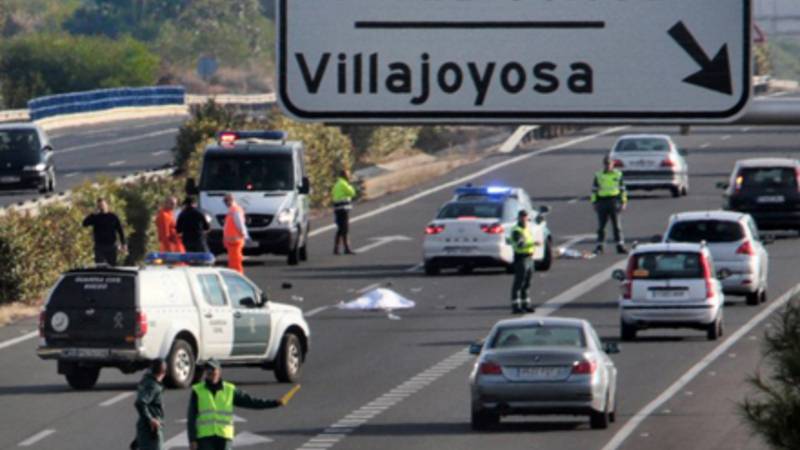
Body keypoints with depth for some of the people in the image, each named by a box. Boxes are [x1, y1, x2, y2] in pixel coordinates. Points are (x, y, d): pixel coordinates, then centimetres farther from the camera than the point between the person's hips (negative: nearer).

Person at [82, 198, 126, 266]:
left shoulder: (113, 217, 3)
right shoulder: (96, 217, 2)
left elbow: (120, 231, 6)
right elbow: (85, 223, -11)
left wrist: (123, 244, 2)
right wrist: (94, 214, -16)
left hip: (111, 246, 1)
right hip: (99, 247, -1)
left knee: (112, 266, 5)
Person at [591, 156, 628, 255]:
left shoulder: (618, 175, 7)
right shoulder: (598, 176, 9)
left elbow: (623, 189, 10)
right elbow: (594, 190, 11)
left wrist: (623, 202, 4)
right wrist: (594, 203, 4)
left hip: (614, 201, -1)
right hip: (602, 201, 1)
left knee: (617, 225, -4)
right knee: (601, 225, 2)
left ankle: (620, 246, -2)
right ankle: (600, 246, 7)